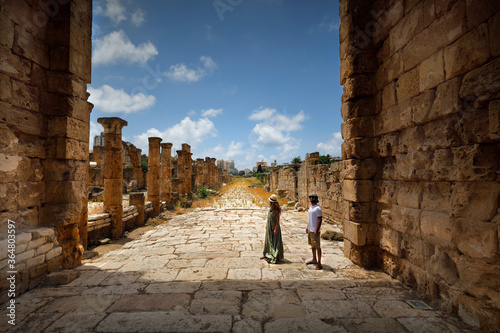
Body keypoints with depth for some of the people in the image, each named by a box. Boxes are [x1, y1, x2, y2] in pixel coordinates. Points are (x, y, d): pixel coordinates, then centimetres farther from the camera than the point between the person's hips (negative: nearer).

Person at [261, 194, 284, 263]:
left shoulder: (276, 209, -20)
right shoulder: (270, 208, 4)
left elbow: (278, 220, -20)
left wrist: (275, 229, -22)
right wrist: (267, 225, 17)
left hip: (275, 227, -8)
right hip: (269, 227, 8)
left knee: (276, 241, -1)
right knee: (268, 240, 17)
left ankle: (278, 256, 8)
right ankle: (267, 254, 29)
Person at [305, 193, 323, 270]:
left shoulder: (317, 208, -17)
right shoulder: (311, 207, 12)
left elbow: (320, 220, -19)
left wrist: (316, 230, -22)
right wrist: (307, 227, 19)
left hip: (315, 231, -9)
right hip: (310, 230, 9)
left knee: (317, 247, -2)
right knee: (312, 245, 19)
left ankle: (319, 263, 5)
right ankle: (314, 260, 32)